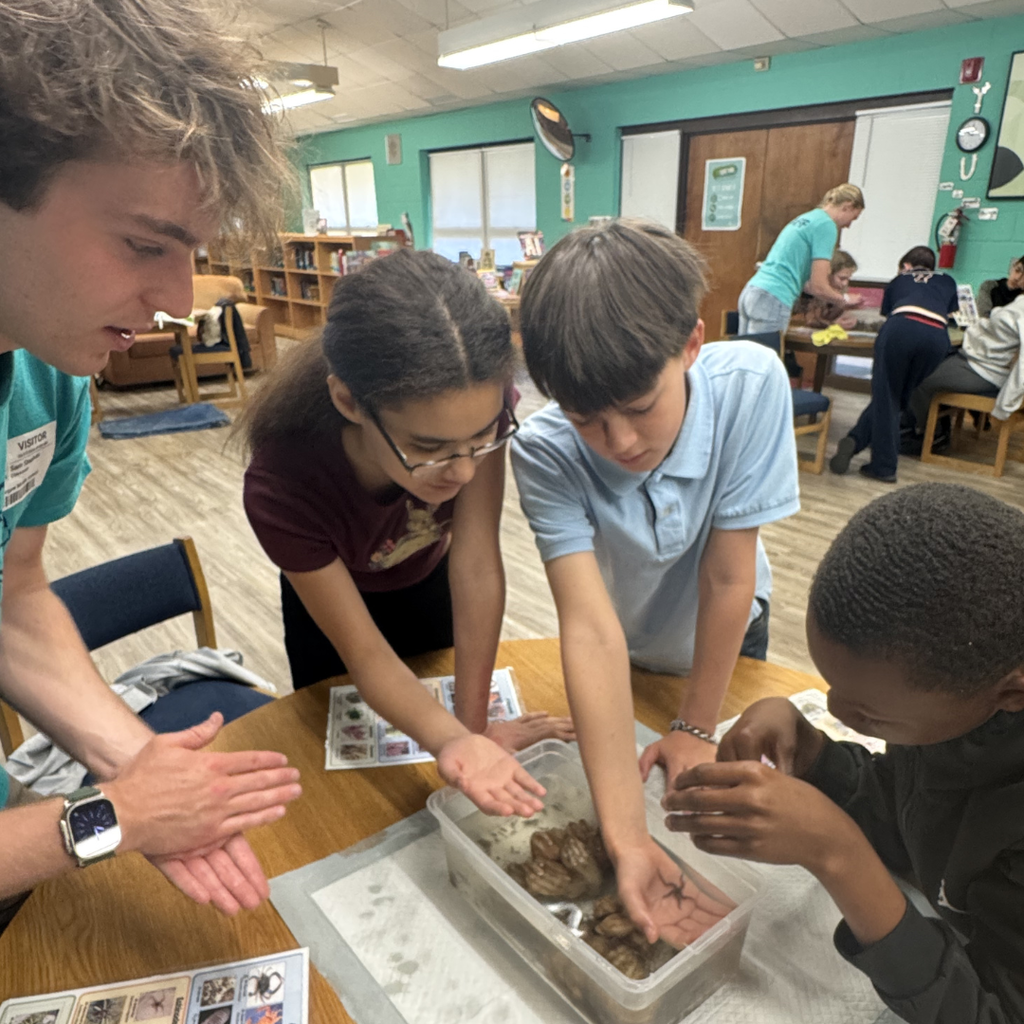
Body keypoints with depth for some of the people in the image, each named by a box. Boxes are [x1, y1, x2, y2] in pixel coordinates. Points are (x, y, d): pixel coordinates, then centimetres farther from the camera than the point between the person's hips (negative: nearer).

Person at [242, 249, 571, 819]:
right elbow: (364, 653, -33)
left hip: (429, 575, 2)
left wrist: (474, 724, -32)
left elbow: (478, 567, -35)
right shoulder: (282, 488, -43)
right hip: (335, 592, -1)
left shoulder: (475, 403, -39)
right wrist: (452, 741, -49)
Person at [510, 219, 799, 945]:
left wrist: (697, 727, -18)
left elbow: (728, 577, -30)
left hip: (723, 637, 0)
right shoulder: (545, 452, -37)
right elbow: (591, 629, -42)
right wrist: (626, 837, -47)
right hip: (626, 653, 0)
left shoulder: (751, 384, -37)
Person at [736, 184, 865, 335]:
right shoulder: (826, 225, -5)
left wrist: (834, 295, 26)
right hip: (773, 299, -9)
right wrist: (843, 301, 10)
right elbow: (818, 287, -9)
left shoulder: (806, 218, 21)